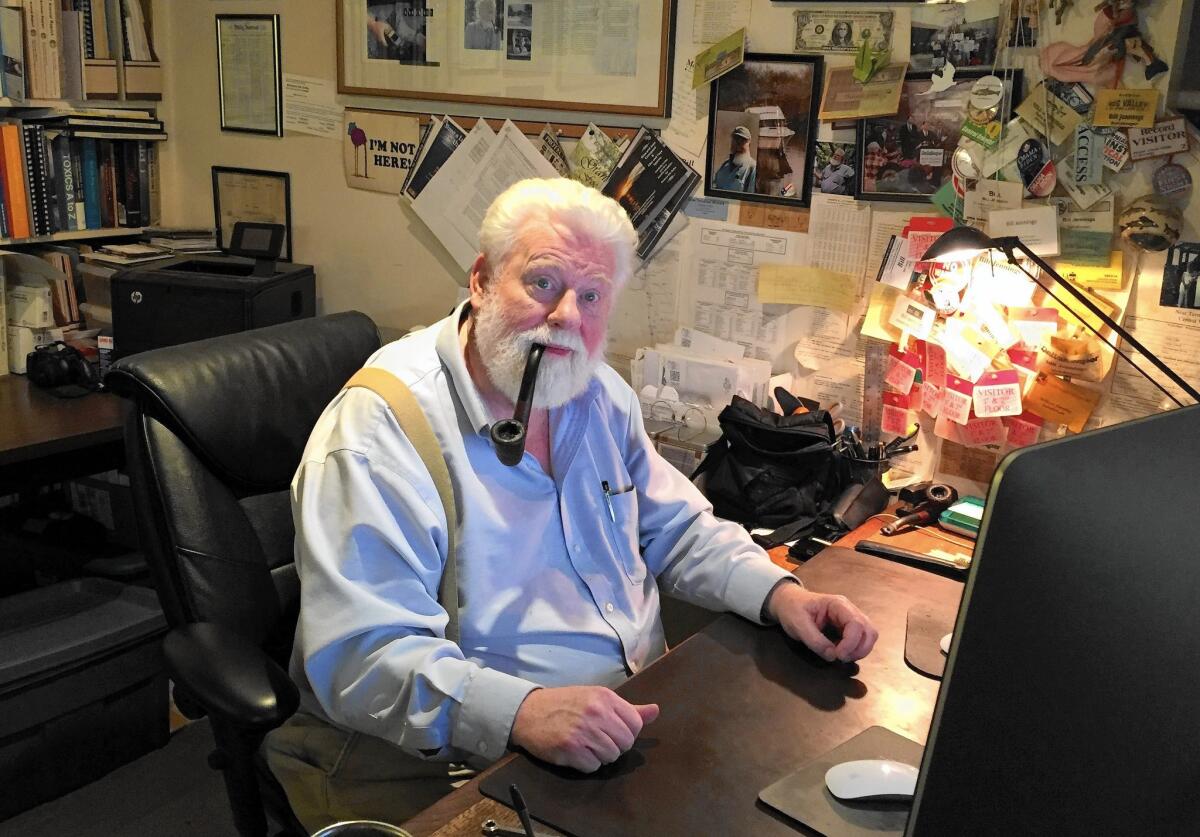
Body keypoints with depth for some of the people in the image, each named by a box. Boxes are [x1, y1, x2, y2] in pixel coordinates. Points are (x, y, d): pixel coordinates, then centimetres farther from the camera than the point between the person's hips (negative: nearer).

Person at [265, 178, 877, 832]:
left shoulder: (600, 397, 6)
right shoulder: (379, 426, -19)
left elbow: (676, 529, 15)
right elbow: (362, 652, -25)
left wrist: (779, 593, -3)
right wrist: (520, 712, -40)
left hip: (627, 725, 7)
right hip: (447, 762, -6)